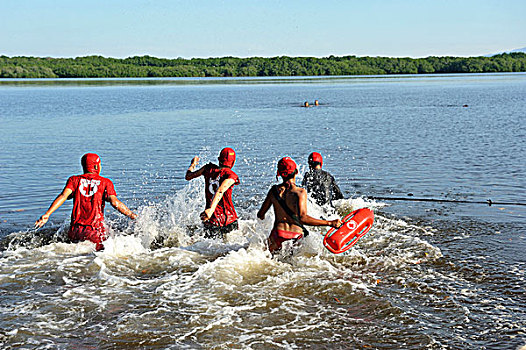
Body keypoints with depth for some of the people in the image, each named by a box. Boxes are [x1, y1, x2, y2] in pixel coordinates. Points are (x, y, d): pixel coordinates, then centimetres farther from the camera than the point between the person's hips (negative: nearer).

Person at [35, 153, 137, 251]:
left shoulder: (74, 180, 11)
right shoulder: (106, 182, 6)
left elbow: (63, 196, -5)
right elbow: (115, 202, -7)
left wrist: (47, 214, -11)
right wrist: (132, 215, -2)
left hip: (76, 230, 3)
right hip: (96, 231, -2)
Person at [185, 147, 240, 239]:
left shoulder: (209, 169, 8)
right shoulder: (231, 175, -4)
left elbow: (188, 177, 18)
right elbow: (220, 191, -21)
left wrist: (193, 164, 38)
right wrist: (211, 209, -33)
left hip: (212, 220, 2)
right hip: (229, 218, -2)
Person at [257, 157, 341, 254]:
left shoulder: (274, 190, 4)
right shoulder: (300, 192, -8)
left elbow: (260, 214, 11)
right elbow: (303, 218, -18)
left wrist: (261, 216, 36)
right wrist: (329, 223, -17)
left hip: (277, 235, 3)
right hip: (296, 236, -3)